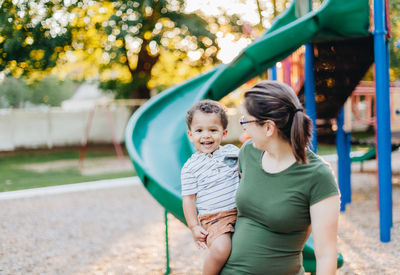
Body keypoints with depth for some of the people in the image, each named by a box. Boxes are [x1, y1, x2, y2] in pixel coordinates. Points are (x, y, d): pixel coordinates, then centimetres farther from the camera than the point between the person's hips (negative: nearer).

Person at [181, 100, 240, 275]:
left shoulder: (232, 151, 8)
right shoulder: (190, 167, 0)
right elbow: (188, 198, 0)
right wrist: (194, 227, -6)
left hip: (241, 212, 5)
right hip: (213, 219, -4)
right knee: (221, 249, -29)